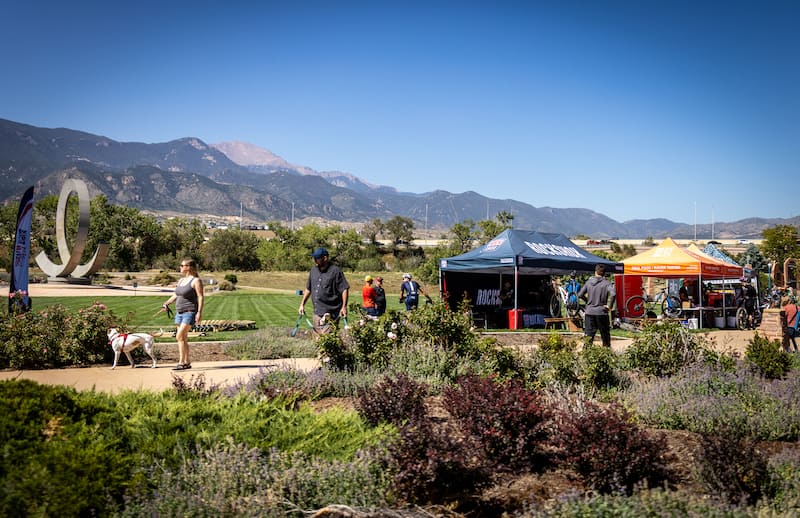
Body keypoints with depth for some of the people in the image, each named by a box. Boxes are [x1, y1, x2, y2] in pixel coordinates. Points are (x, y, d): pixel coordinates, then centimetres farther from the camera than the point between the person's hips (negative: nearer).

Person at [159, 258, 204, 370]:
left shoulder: (196, 281, -10)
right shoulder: (181, 280, 14)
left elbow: (200, 297, -14)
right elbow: (175, 295, 23)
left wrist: (199, 312, -20)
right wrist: (166, 304, 11)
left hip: (190, 312, -8)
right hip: (179, 312, 8)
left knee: (180, 336, -16)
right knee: (183, 338, 8)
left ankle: (181, 362, -12)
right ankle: (187, 362, 13)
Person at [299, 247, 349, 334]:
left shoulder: (335, 271, -8)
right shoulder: (313, 270, 12)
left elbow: (344, 289, -9)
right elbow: (308, 289, 21)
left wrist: (344, 306, -16)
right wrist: (302, 304, 19)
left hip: (330, 314, -7)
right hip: (317, 313, 7)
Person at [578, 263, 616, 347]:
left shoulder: (589, 282, 3)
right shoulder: (606, 283, -6)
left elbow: (580, 295, 3)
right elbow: (613, 294, -22)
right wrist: (609, 306, -11)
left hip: (589, 312, 2)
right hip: (601, 313, -2)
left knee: (589, 335, 5)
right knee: (605, 335, 11)